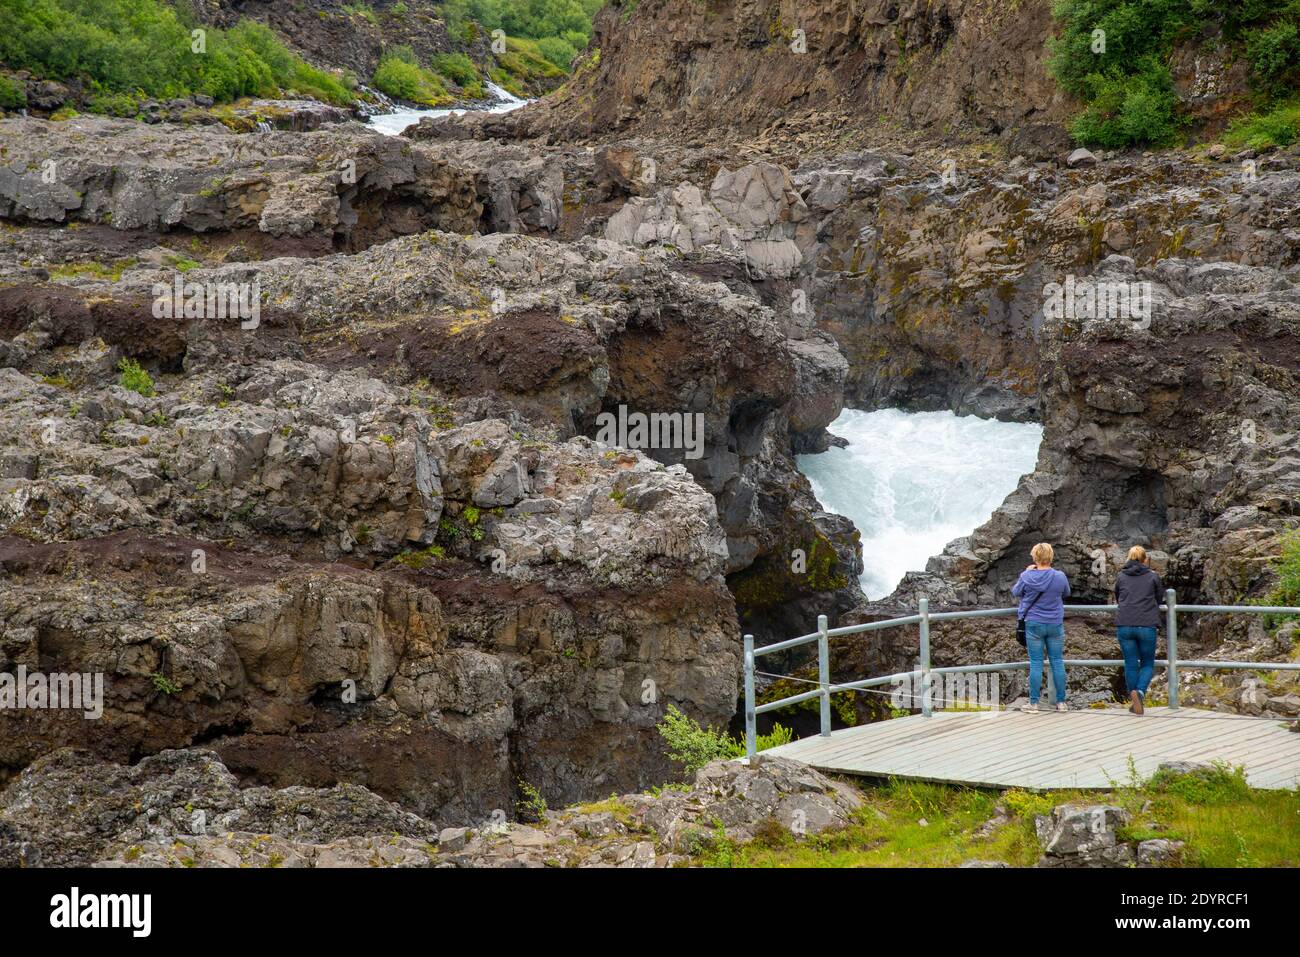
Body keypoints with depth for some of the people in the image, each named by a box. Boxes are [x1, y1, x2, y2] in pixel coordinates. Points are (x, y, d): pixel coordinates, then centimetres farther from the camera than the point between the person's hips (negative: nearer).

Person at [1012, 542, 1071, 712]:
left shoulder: (1027, 576, -11)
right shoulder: (1060, 576, -8)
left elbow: (1015, 592, 7)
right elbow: (1066, 593, 12)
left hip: (1033, 625, -1)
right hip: (1055, 625, 1)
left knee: (1036, 663, 3)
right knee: (1057, 662, 8)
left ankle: (1034, 703, 5)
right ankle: (1061, 702, 11)